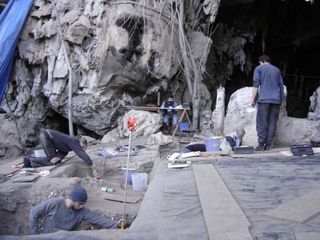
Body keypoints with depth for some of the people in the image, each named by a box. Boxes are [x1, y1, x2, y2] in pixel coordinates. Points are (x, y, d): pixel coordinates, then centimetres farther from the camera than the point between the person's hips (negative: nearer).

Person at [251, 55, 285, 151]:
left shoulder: (258, 69, 7)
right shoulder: (276, 70, 21)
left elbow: (256, 84, -3)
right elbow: (281, 86, 19)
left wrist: (253, 99, 0)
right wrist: (282, 100, 24)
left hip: (264, 99, -4)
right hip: (276, 100, 4)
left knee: (262, 123, -4)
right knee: (272, 122, 3)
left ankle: (261, 144, -9)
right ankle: (268, 145, 0)